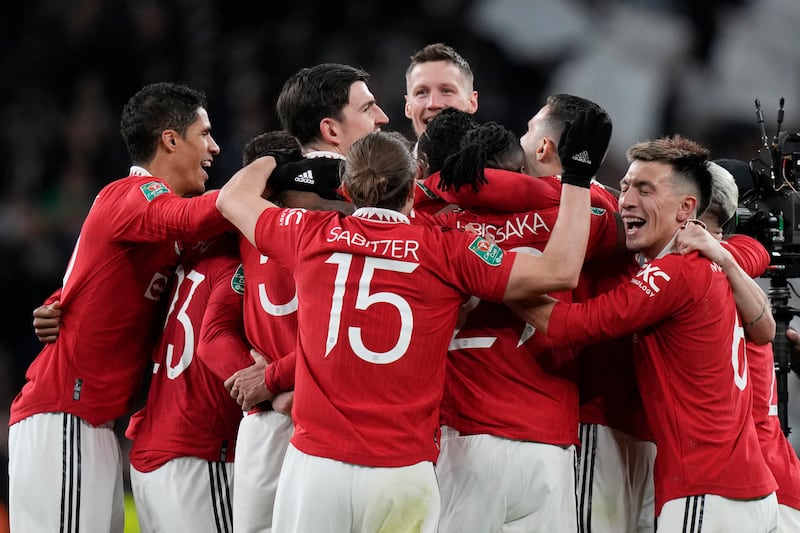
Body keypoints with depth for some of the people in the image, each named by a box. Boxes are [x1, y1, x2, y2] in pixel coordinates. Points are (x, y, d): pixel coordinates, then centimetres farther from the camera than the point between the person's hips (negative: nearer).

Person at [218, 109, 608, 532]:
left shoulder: (311, 236, 5)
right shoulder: (446, 251, -2)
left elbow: (232, 197, 25)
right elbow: (559, 271, 1)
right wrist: (578, 176, 9)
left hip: (314, 461, 1)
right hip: (401, 474, -1)